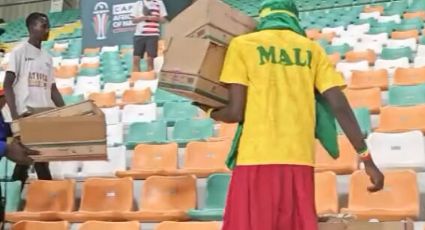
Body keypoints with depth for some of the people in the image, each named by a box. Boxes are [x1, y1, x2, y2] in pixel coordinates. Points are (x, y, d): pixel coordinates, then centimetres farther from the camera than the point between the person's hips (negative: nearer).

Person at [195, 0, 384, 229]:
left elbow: (235, 111, -1)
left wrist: (210, 111, 21)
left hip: (257, 159, -3)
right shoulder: (313, 50, 15)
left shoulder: (242, 45, 7)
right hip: (299, 161, 3)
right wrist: (367, 158, 7)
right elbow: (340, 106, 5)